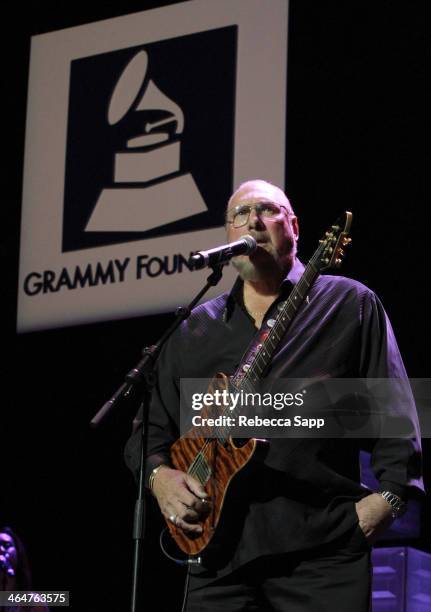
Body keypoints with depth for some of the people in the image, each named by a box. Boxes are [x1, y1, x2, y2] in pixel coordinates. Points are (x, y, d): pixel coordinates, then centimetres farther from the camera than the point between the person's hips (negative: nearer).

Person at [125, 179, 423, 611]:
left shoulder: (349, 304, 7)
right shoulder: (194, 330, 19)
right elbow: (151, 429, 20)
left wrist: (390, 493, -11)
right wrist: (160, 475, 0)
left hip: (322, 548, -3)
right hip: (219, 552, 4)